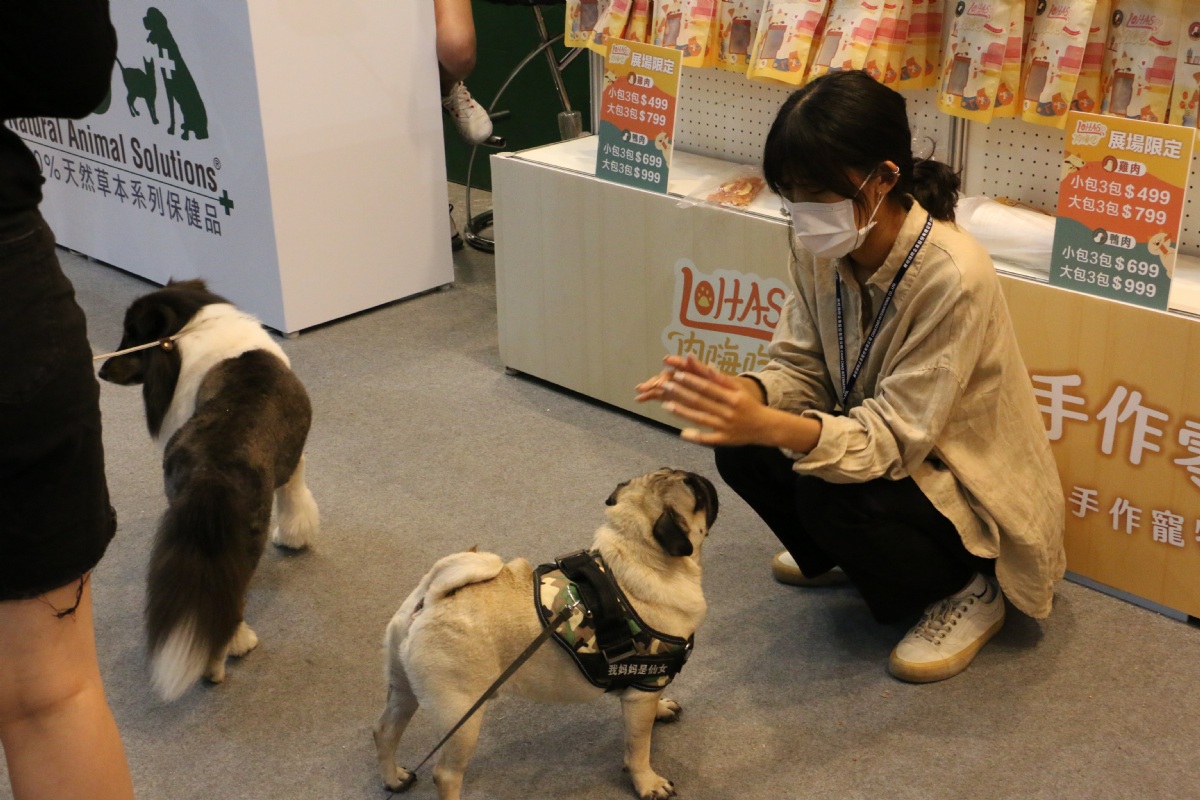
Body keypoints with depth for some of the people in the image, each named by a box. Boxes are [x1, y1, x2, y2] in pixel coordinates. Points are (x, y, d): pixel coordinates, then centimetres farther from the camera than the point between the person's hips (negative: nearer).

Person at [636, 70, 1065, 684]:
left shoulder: (952, 277, -33)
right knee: (739, 449, -15)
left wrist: (768, 425, -48)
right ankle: (831, 555, 16)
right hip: (889, 444, 7)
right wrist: (737, 394, -30)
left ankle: (967, 591, -1)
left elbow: (897, 436, -32)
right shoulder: (823, 246, -12)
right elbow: (801, 368, -6)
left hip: (975, 495, -6)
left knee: (828, 494, -31)